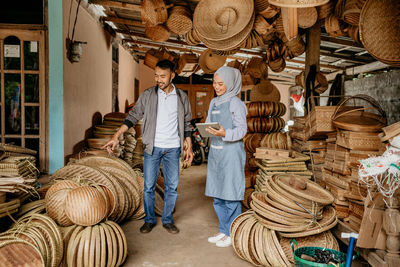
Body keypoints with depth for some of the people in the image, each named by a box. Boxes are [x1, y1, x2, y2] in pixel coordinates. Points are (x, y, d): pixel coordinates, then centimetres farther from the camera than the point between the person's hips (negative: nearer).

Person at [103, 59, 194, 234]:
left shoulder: (182, 97, 3)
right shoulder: (147, 95, -1)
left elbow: (186, 124, 9)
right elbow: (133, 117, 1)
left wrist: (189, 147, 6)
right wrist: (116, 136, -8)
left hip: (173, 149, 1)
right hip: (152, 147, -1)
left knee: (172, 186, 7)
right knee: (148, 186, 4)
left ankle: (167, 220, 24)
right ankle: (149, 220, 23)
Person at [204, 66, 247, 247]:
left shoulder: (235, 103, -8)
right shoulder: (214, 103, 14)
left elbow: (242, 129, -13)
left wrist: (225, 133, -30)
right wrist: (204, 129, -5)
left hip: (231, 152, -7)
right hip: (215, 152, 8)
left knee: (231, 194, 0)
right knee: (217, 195, 13)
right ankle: (223, 231, 28)